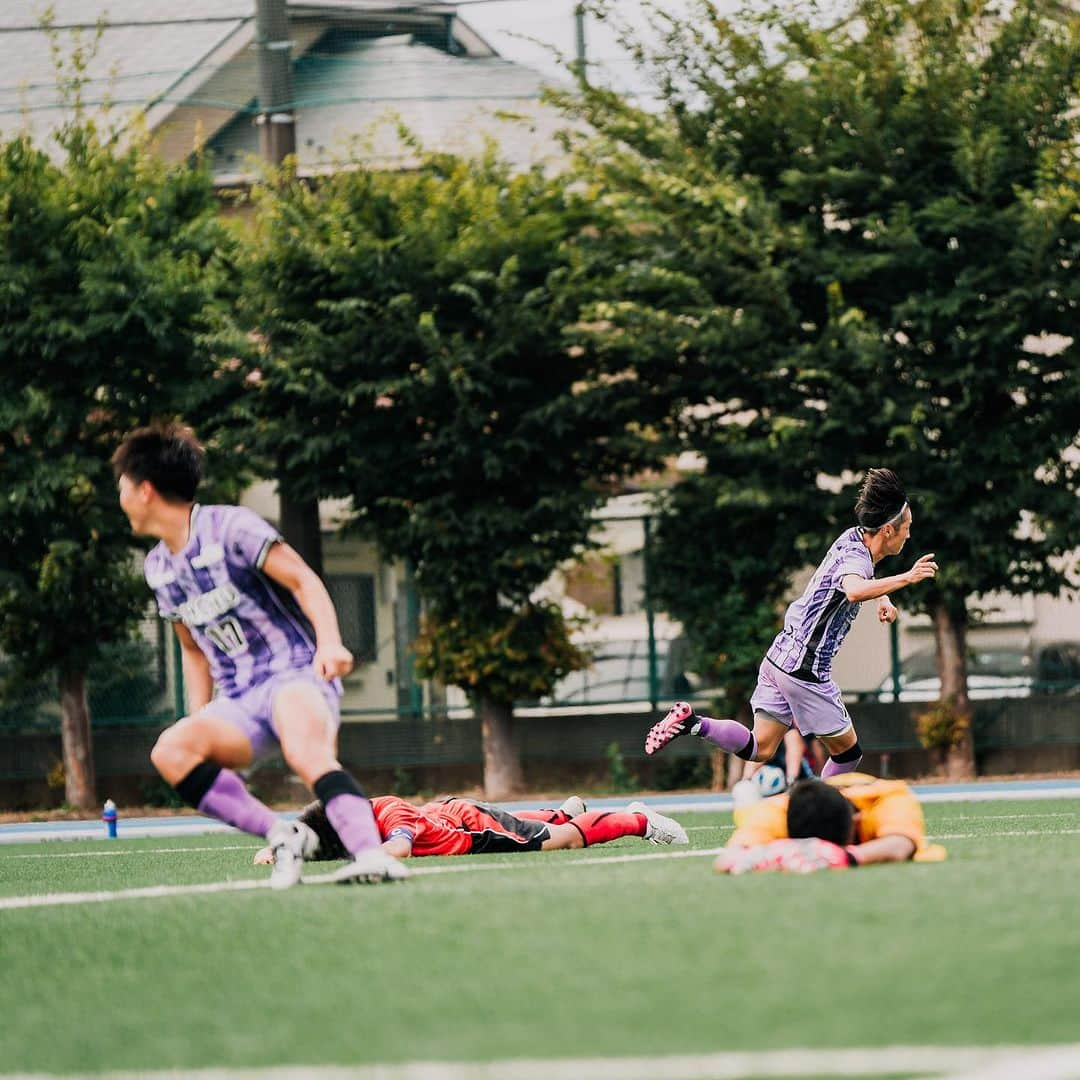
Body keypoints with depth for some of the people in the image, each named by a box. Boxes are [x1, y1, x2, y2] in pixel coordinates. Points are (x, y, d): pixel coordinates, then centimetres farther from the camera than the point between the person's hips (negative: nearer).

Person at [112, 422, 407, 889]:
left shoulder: (230, 527, -4)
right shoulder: (158, 567, 17)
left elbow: (303, 580, -10)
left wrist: (330, 643, -26)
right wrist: (201, 721, 17)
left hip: (295, 674, -6)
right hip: (239, 703, 6)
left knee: (307, 754, -39)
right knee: (171, 750, -26)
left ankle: (371, 853, -54)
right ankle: (281, 834, -28)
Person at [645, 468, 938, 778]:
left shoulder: (853, 537, 8)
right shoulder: (856, 556, -20)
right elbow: (854, 591, -47)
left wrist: (882, 597, 20)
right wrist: (906, 578, -48)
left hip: (780, 657, 9)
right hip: (805, 671, -9)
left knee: (760, 749, 7)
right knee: (848, 752, 7)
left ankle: (694, 722, -5)